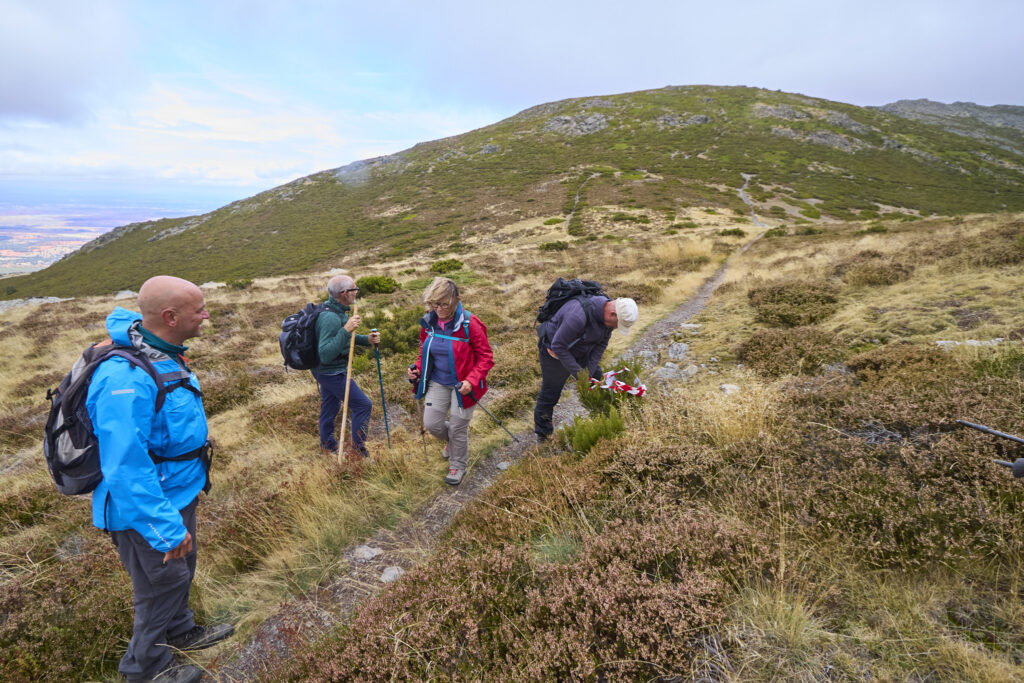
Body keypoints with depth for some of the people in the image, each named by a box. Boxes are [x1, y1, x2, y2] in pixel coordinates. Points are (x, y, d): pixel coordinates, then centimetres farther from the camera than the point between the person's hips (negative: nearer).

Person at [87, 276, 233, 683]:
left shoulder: (165, 353, -5)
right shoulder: (127, 379, -36)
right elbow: (126, 470, -35)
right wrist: (167, 529, -29)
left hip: (179, 495, 9)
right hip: (145, 511, -9)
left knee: (181, 573, 29)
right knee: (162, 584, 14)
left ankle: (179, 631, 56)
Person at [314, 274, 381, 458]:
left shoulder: (337, 311, 2)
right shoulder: (330, 318, -30)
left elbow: (341, 339, 17)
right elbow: (326, 355, -35)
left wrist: (366, 340, 1)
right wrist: (346, 330, -41)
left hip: (327, 371, 10)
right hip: (332, 373, -10)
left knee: (330, 406, 24)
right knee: (363, 405, -1)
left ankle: (327, 445, 43)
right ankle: (358, 446, 15)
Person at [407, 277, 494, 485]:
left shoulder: (470, 324, -21)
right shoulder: (428, 322, -5)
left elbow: (486, 358, -15)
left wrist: (472, 381, -29)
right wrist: (417, 368, -6)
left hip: (462, 386, -4)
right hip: (437, 382, 5)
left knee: (457, 429, 6)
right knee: (431, 423, 4)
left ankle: (458, 466, 34)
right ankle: (452, 440, 40)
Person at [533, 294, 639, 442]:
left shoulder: (607, 312, -15)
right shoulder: (579, 315, -42)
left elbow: (602, 343, -3)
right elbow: (558, 346, -33)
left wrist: (589, 370, -10)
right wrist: (577, 372, -26)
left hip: (581, 351, 7)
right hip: (555, 352, -7)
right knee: (550, 393, 2)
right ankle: (542, 434, 22)